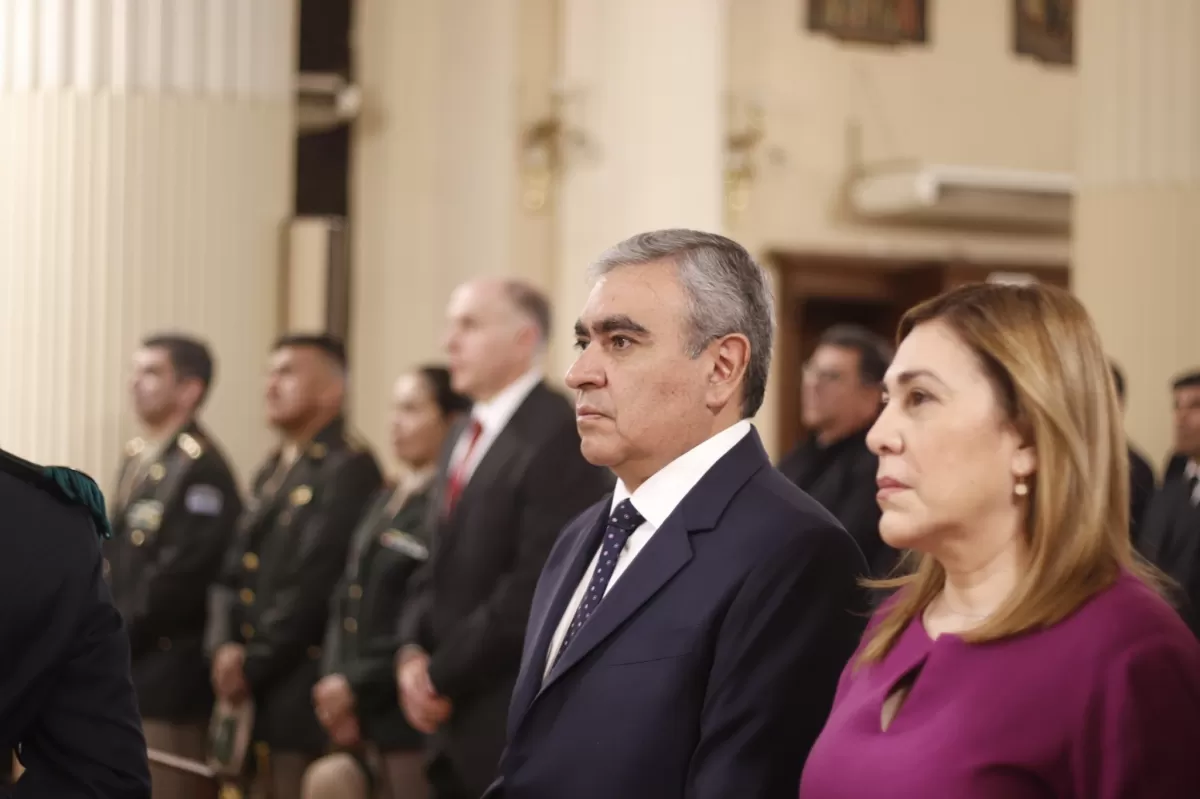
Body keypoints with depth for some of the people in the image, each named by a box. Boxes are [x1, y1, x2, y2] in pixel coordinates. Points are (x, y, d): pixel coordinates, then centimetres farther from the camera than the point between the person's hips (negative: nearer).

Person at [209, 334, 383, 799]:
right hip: (255, 691, 8)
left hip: (304, 691, -8)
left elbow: (314, 586, -17)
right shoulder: (274, 472, 18)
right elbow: (237, 573, 14)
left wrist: (253, 665, -12)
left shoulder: (348, 469, -11)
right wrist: (227, 648, -3)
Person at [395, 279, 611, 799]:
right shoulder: (465, 437, 16)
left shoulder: (559, 437, -15)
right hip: (458, 719, 9)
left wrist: (443, 676, -14)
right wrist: (414, 652, 0)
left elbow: (539, 586, -21)